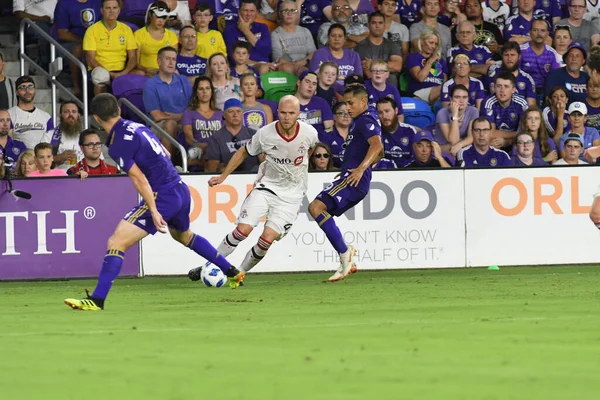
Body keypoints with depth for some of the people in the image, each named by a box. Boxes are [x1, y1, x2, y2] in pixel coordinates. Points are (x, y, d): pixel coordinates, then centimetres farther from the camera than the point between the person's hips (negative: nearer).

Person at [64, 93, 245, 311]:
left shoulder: (117, 144, -15)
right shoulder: (136, 126, 10)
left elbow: (139, 179, -19)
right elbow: (166, 155, 20)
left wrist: (154, 211, -19)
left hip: (162, 197, -9)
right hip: (181, 190, 9)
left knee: (117, 242, -12)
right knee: (184, 236, 36)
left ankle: (97, 300, -20)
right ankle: (233, 272, 48)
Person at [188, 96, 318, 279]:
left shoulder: (309, 133, -13)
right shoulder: (265, 133, -15)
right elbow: (244, 152, 4)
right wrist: (223, 176, 2)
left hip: (291, 194, 0)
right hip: (266, 186, 0)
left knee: (268, 239, -14)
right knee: (243, 230, -15)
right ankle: (209, 266, 1)